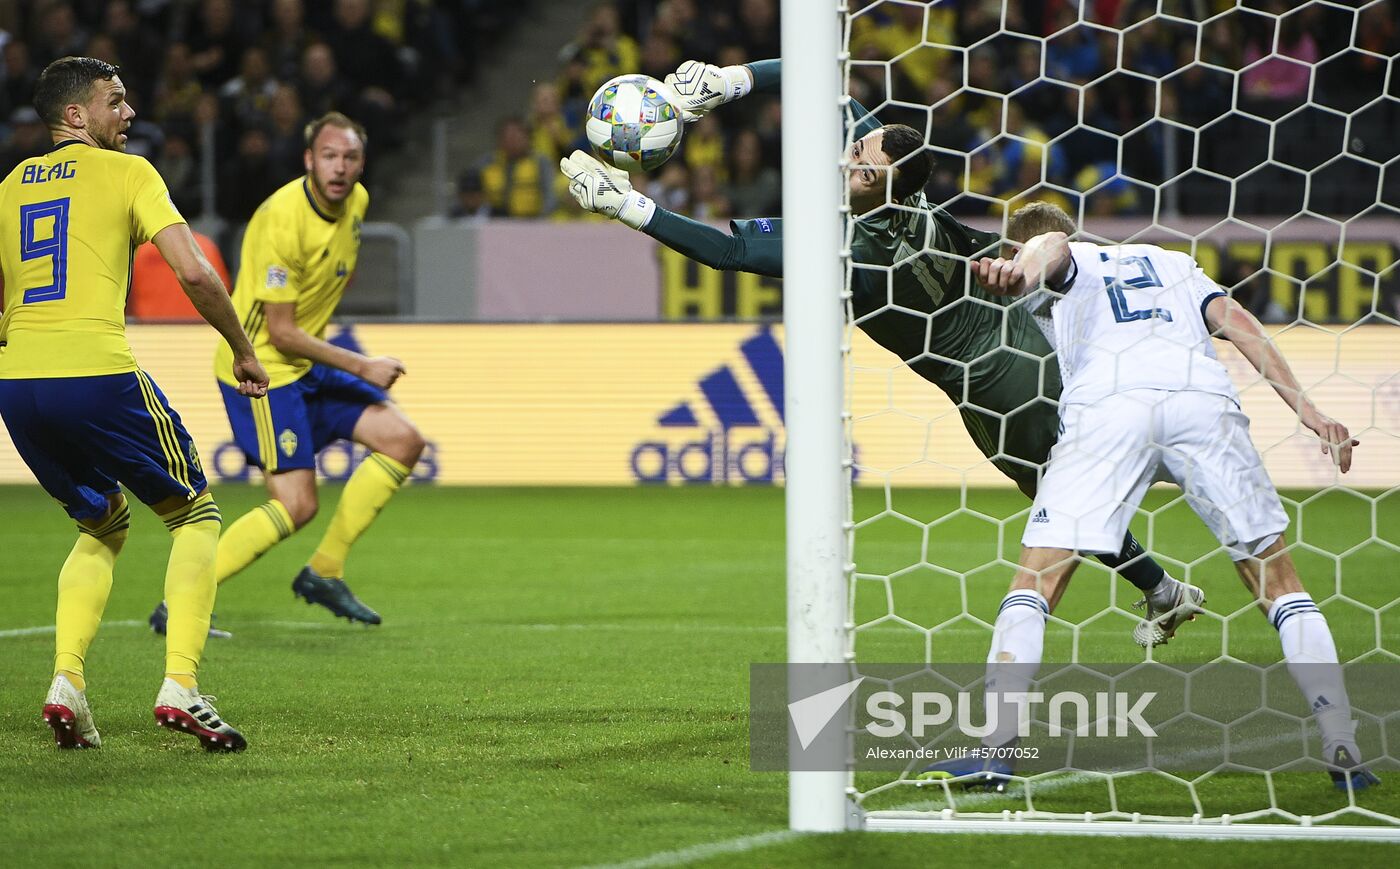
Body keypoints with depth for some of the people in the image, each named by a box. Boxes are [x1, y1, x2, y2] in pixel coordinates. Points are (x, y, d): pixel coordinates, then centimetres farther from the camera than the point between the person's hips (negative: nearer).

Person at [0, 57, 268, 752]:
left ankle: (66, 680, 4)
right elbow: (194, 272, -8)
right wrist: (243, 352, 5)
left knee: (103, 524, 25)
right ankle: (179, 688, -4)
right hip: (98, 374, -6)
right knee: (195, 515, 12)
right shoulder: (125, 172, 3)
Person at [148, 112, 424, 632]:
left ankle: (323, 573, 9)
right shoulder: (283, 220, -25)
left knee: (403, 442, 2)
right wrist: (361, 367, -18)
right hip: (260, 368, -9)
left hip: (306, 363, 9)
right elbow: (281, 333, -22)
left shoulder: (356, 201, 1)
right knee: (296, 506, -13)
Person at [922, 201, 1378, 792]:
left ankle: (996, 748, -6)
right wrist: (1305, 408, 15)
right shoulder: (1170, 261, 37)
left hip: (1107, 403, -3)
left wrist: (1020, 272, -23)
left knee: (1035, 581, 5)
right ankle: (1343, 752, 6)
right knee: (1277, 579, 13)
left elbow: (1050, 245, 1)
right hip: (1203, 398, 3)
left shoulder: (1067, 264, 26)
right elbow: (1237, 322, 22)